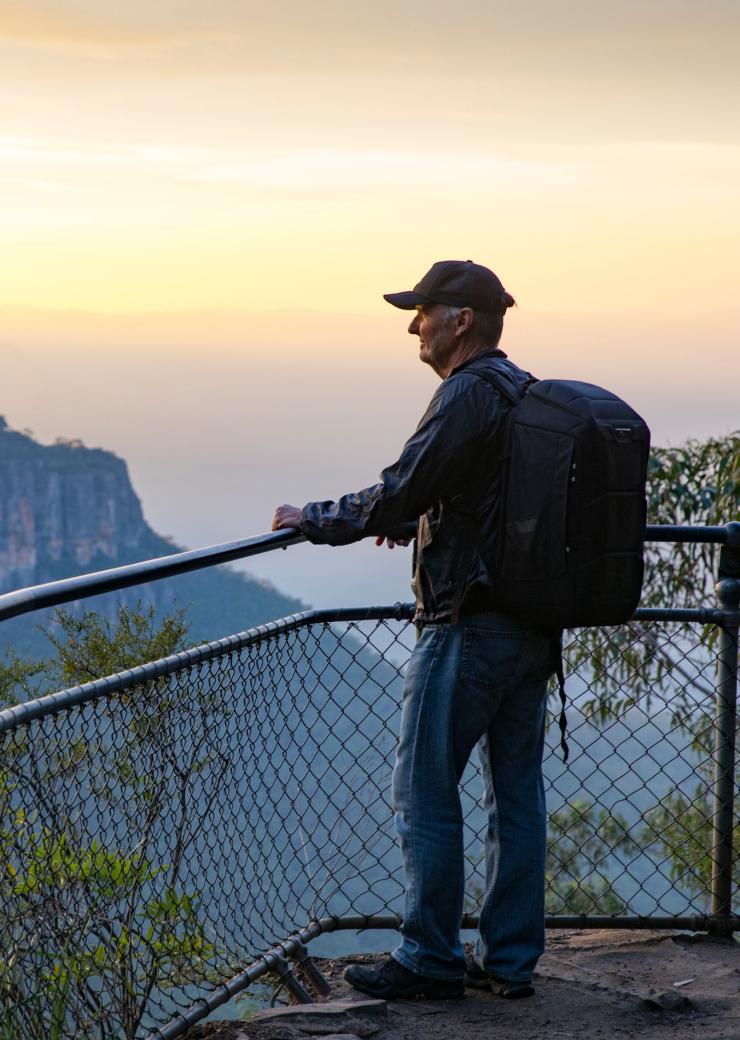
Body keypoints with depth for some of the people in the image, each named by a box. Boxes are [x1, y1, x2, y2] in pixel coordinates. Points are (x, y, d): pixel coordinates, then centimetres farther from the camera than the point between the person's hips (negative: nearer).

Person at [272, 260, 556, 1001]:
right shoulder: (529, 393, 13)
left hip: (467, 626, -9)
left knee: (424, 792, 0)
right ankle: (511, 959, 16)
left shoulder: (468, 396, -16)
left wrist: (311, 521, -5)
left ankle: (430, 958, 6)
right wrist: (407, 519, 37)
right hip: (533, 625, 9)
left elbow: (399, 494, -19)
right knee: (516, 792, 11)